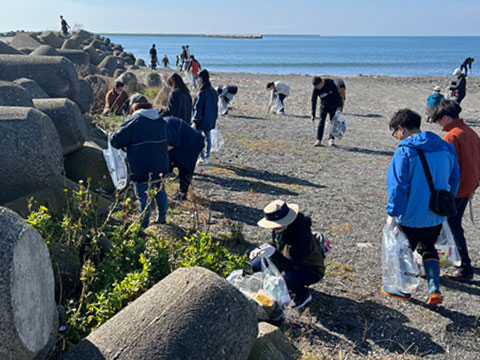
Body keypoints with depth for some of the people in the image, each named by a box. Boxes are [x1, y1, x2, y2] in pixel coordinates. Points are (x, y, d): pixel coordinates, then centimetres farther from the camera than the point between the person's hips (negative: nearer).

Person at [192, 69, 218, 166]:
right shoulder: (213, 92, 3)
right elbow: (215, 107, 12)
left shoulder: (201, 94, -22)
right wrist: (214, 118, 21)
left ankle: (203, 158, 4)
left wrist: (195, 122, -17)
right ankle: (207, 157, 24)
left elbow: (198, 110, -21)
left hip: (202, 121, -8)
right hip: (210, 121, 8)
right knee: (207, 138, 16)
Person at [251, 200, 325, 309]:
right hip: (290, 262, 7)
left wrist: (273, 254, -45)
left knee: (286, 278, -37)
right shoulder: (279, 229, -13)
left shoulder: (301, 235, -36)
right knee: (256, 264, -4)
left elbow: (290, 264, -34)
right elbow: (274, 244, 8)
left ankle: (304, 294, -3)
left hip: (311, 270, -7)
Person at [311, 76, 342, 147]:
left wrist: (338, 105, -16)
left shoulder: (330, 83, -22)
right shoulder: (315, 89, -16)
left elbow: (337, 94, -14)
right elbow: (313, 101, -10)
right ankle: (318, 140, -12)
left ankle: (331, 139, 10)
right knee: (321, 121, -10)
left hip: (333, 105, -1)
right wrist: (313, 115, -10)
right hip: (324, 105, 1)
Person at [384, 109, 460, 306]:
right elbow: (454, 179, 11)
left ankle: (403, 289, 31)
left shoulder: (405, 151, -20)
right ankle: (434, 290, 14)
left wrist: (393, 211, -8)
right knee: (428, 249, 25)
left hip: (412, 216, -6)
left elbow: (398, 186, -20)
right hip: (437, 216, 6)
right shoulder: (445, 148, 1)